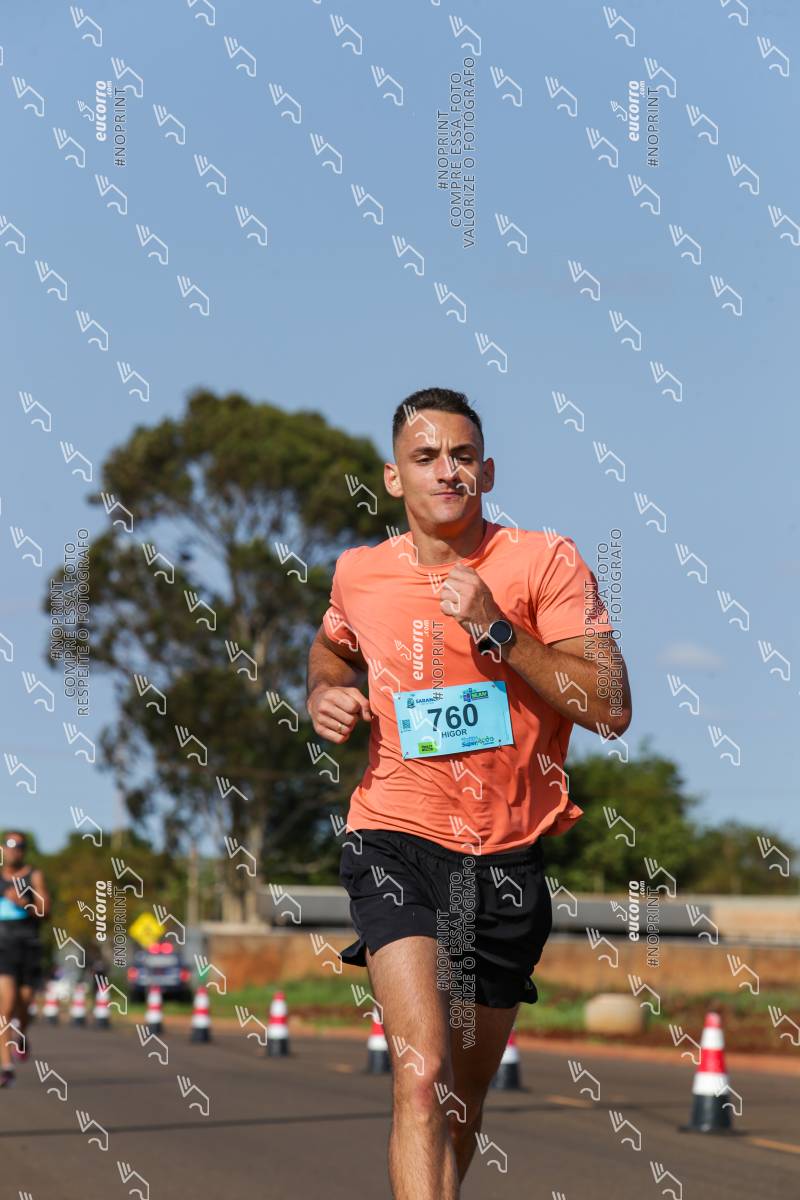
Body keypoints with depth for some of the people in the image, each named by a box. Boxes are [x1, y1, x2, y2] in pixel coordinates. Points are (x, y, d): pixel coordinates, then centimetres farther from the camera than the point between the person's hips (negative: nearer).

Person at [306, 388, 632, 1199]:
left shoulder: (545, 562, -4)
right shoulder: (359, 574, 4)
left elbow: (612, 709, -12)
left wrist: (498, 632, -19)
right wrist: (323, 695, 7)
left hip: (506, 857, 1)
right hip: (396, 841, -1)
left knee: (465, 1101, 13)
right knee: (422, 1072, -23)